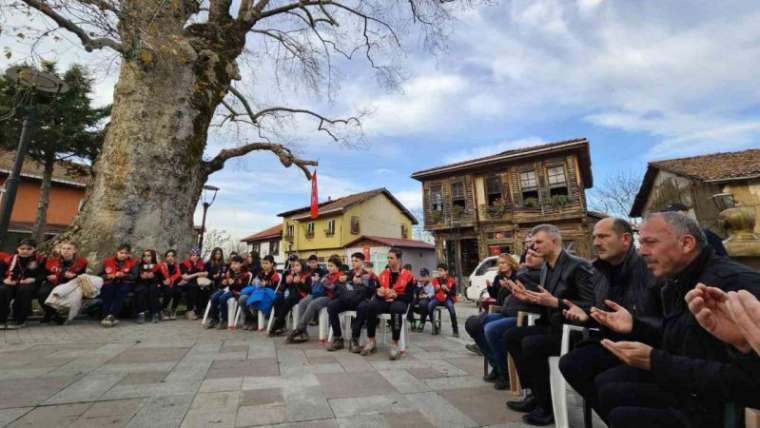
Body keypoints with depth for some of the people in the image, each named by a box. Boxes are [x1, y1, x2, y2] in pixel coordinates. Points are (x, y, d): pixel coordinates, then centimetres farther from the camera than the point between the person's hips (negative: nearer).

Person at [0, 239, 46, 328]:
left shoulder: (40, 260, 3)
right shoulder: (9, 259, 9)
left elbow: (43, 274, 0)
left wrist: (33, 279, -19)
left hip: (29, 284, -3)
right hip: (11, 283, 3)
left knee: (24, 290, -37)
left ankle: (20, 320, -24)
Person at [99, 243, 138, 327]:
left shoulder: (133, 262, 1)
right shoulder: (108, 261, 7)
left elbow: (134, 276, -10)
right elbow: (100, 275, 7)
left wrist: (123, 275, -27)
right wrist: (107, 276, -14)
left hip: (125, 283, -2)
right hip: (110, 283, 2)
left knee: (122, 290, -34)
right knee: (108, 290, -31)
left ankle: (111, 316, -41)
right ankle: (106, 315, -34)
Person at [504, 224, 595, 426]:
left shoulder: (578, 266, -15)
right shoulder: (546, 268, 11)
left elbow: (590, 305, -20)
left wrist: (555, 302, -27)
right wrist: (529, 297, -4)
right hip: (552, 325, 9)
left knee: (531, 344, -28)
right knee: (510, 336, -1)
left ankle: (547, 404, -7)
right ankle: (535, 392, 9)